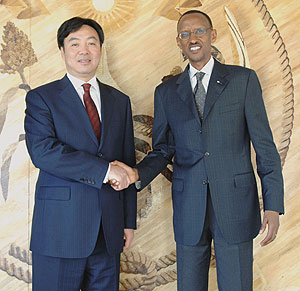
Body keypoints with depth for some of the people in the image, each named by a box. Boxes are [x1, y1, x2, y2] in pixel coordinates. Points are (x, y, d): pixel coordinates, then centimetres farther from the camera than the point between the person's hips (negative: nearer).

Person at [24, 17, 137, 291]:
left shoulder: (120, 101, 13)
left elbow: (128, 163, 13)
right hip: (60, 226, -3)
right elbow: (42, 151, -16)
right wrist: (103, 170, -18)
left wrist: (129, 221, 9)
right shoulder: (41, 98, 1)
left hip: (109, 229, 4)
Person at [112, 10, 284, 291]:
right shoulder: (166, 92, 9)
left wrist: (273, 205, -6)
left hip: (235, 205, -2)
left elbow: (264, 144, -1)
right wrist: (138, 173, -9)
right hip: (188, 209, 2)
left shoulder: (243, 79, 1)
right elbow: (163, 149, 11)